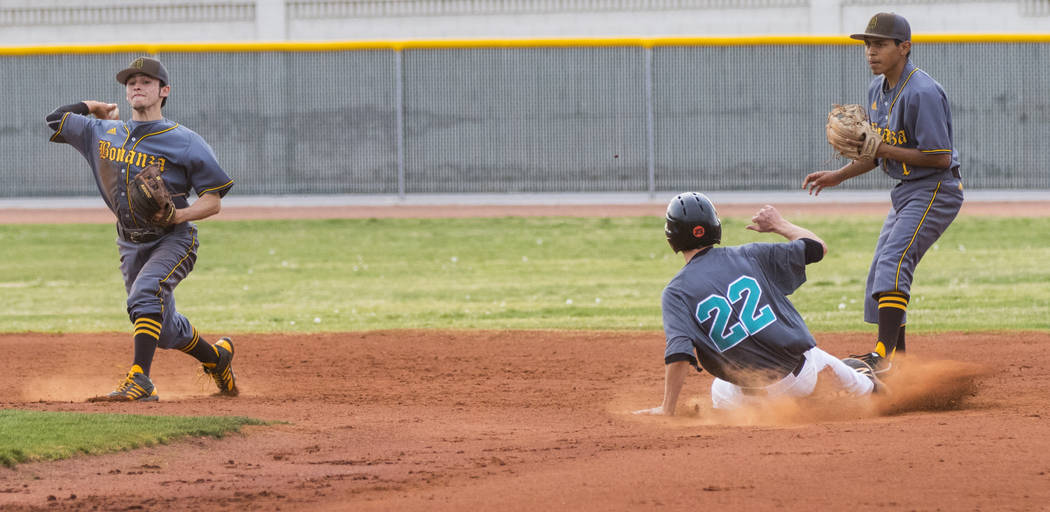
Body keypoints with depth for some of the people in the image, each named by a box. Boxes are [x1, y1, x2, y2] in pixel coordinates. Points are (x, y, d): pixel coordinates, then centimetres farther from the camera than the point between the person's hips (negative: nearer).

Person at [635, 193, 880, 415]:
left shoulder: (676, 292, -7)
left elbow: (679, 353, -20)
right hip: (803, 374, 3)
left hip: (756, 394, -3)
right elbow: (817, 248, 8)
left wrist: (667, 409, -19)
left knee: (720, 392, 32)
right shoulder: (748, 256, 0)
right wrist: (779, 225, 25)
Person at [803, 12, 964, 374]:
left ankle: (884, 355, -32)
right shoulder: (878, 90, 9)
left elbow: (940, 157, -24)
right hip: (906, 192, 10)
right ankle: (897, 358, 25)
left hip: (936, 190, -10)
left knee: (893, 262, -24)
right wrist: (840, 175, 9)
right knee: (881, 272, 14)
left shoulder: (922, 93, -21)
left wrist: (882, 149, -23)